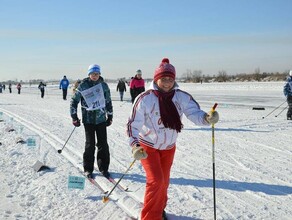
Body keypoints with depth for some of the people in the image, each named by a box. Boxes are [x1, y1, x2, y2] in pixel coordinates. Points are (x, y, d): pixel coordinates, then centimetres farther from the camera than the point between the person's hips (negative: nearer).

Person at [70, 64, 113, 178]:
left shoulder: (104, 85, 3)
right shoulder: (83, 85, -3)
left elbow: (108, 101, 13)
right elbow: (74, 101, 2)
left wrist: (110, 116, 13)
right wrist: (74, 117, 0)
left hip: (101, 118, 2)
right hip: (88, 119, -2)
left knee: (103, 144, 4)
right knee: (90, 144, 0)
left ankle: (103, 168, 16)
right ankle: (88, 169, 14)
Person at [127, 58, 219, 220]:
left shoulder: (182, 97, -14)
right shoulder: (145, 98, -22)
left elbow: (195, 113, -24)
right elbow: (133, 124, -18)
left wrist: (207, 118, -46)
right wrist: (135, 145, -31)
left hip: (169, 147, 4)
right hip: (148, 146, -4)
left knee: (164, 181, 20)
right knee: (156, 181, -15)